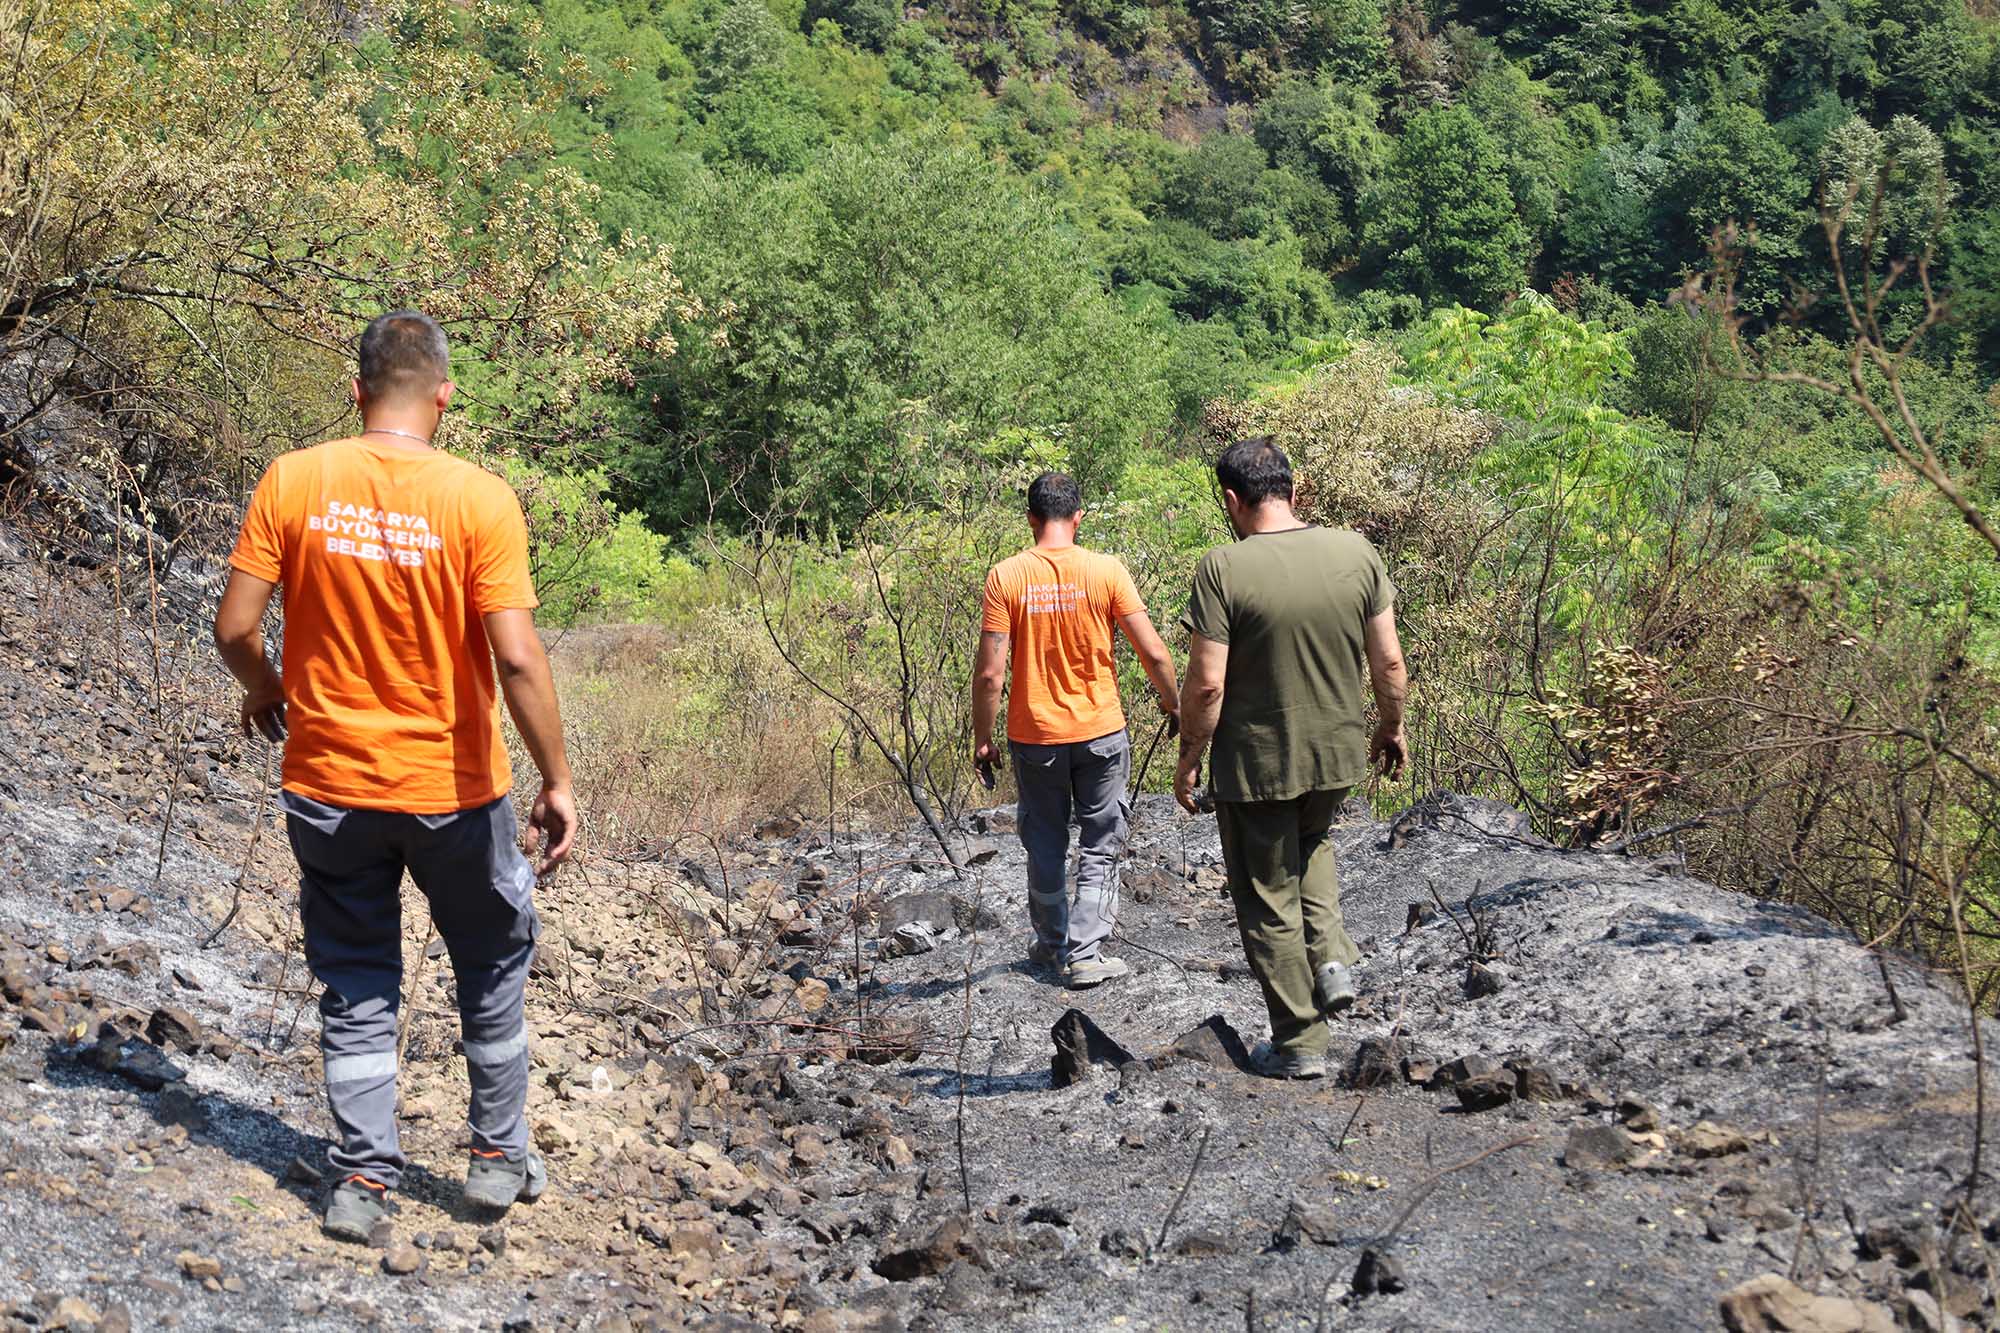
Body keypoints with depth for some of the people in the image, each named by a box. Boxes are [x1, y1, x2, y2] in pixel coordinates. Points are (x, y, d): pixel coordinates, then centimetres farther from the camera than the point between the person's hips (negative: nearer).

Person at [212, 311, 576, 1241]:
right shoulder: (478, 499, -14)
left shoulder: (292, 483, -7)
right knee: (491, 968, 20)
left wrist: (263, 689, 15)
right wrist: (557, 781, -10)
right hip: (453, 788, -1)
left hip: (327, 787, 2)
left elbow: (234, 628, -6)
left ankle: (363, 1180, 20)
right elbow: (516, 656, -19)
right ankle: (498, 1156, 30)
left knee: (356, 988, 16)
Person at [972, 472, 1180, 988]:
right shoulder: (1105, 570, -9)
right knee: (1100, 848, 11)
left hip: (1034, 737, 1)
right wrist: (1173, 704, 9)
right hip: (1100, 732, -1)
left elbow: (990, 673, -11)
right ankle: (1085, 954, 6)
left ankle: (1053, 944, 30)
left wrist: (981, 738, 0)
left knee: (1045, 847, 17)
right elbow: (1153, 653, -8)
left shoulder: (1006, 577, -9)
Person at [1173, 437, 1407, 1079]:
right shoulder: (1357, 552, -5)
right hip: (1339, 757, 5)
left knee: (1269, 901, 12)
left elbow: (1206, 684, -17)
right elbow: (1389, 664, 0)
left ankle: (1299, 1043, 20)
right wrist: (1390, 727, 16)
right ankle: (1332, 959, 18)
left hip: (1255, 765, -5)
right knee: (1312, 844, 34)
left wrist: (1188, 758, -3)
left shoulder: (1222, 569, -18)